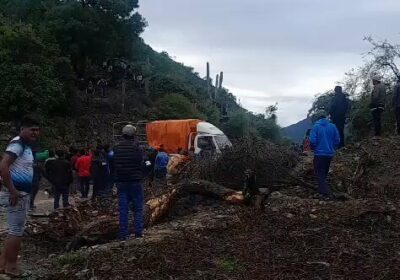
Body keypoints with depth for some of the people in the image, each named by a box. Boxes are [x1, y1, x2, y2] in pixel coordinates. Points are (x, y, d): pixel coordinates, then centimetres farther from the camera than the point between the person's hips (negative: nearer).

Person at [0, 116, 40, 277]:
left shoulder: (26, 146, 14)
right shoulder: (18, 144, -15)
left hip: (23, 194, 10)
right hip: (17, 194, -10)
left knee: (16, 230, 17)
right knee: (16, 231, -1)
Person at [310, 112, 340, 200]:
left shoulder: (315, 126, -10)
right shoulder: (332, 126, 1)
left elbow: (312, 141, -15)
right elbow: (337, 140, 1)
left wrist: (314, 148, 6)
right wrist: (332, 148, 16)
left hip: (319, 154, -4)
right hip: (330, 154, 4)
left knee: (320, 174, 1)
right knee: (324, 173, 20)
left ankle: (326, 193, -10)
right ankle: (322, 190, 28)